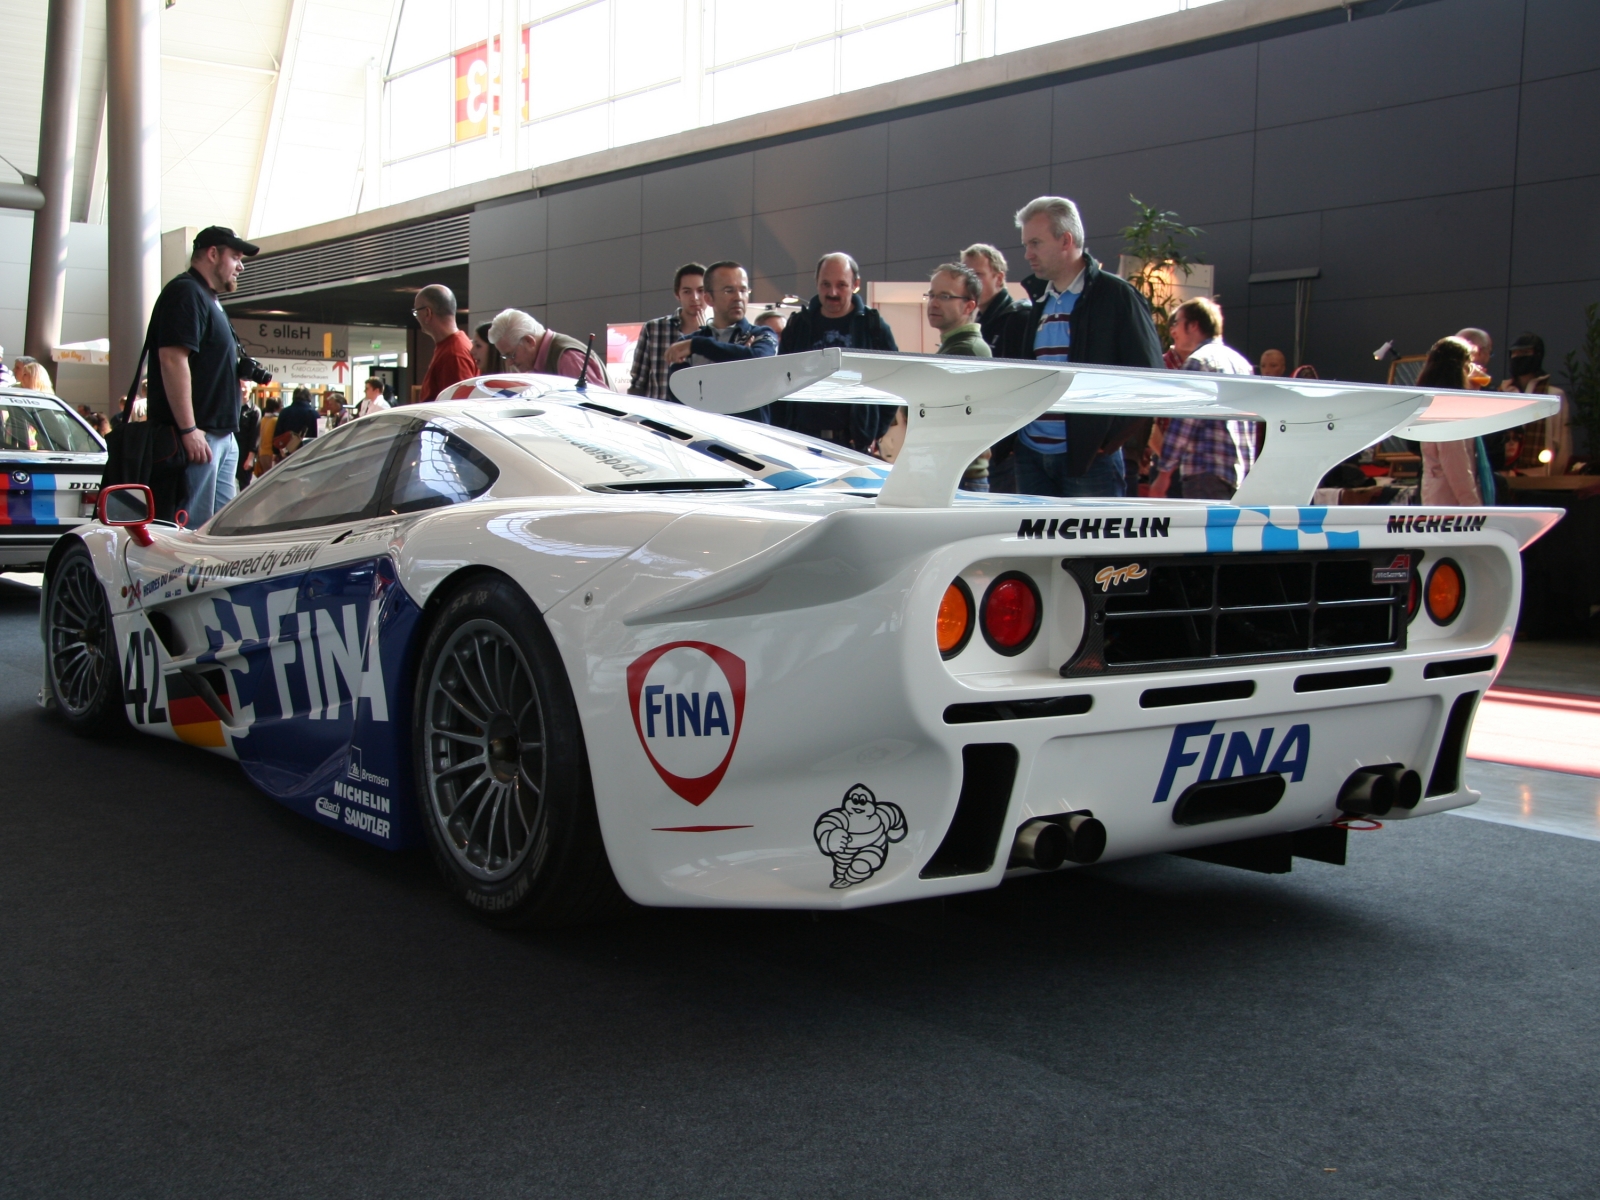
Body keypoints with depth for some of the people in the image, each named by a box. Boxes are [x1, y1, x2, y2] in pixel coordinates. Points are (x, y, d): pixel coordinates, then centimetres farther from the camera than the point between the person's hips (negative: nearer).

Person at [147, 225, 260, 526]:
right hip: (198, 434, -11)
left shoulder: (209, 299, 23)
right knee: (194, 529, -11)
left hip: (222, 436, 11)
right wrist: (188, 430, -24)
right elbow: (172, 359, -20)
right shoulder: (185, 293, -9)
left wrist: (241, 369, 14)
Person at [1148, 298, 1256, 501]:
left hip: (1207, 471, -9)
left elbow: (1183, 425, -13)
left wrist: (1163, 473, -9)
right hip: (1242, 472, 9)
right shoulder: (1241, 362, 20)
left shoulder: (1198, 361, -7)